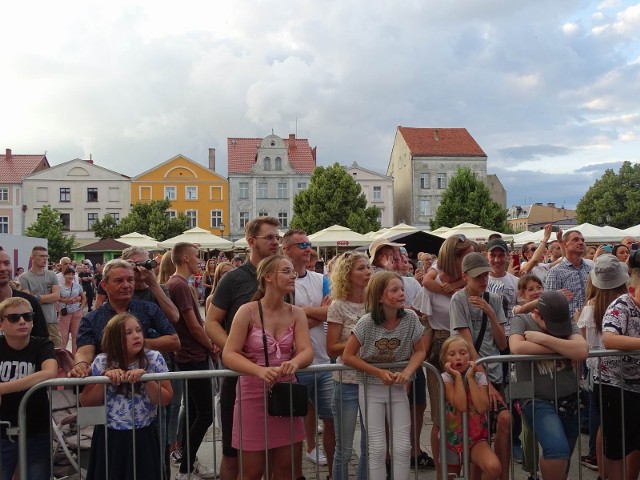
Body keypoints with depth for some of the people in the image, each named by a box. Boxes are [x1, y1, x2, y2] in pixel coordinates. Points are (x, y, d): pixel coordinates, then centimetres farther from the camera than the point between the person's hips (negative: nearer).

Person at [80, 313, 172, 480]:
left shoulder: (154, 359, -7)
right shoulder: (102, 363, -5)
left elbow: (165, 399, -7)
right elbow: (86, 402, -3)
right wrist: (105, 379, -18)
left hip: (144, 438, 0)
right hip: (109, 438, 0)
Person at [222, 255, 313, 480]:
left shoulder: (296, 314, 1)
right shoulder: (248, 311, -11)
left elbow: (307, 351, -9)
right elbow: (229, 355, -16)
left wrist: (295, 362, -33)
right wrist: (260, 370, -32)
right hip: (254, 395, -4)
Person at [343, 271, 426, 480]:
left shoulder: (410, 318, -12)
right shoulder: (368, 322, -20)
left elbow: (419, 351, 0)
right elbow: (348, 356, -13)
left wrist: (407, 372, -19)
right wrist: (379, 373, -17)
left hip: (398, 389, 3)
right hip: (371, 389, -2)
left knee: (403, 447, 2)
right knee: (377, 448, -1)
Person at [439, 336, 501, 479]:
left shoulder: (479, 377, -5)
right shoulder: (446, 378, -10)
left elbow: (482, 407, -23)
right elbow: (461, 406, -25)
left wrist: (470, 377, -18)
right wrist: (458, 377, -21)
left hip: (476, 437, 0)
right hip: (452, 438, 0)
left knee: (493, 467, -27)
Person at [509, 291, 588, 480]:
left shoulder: (567, 323, 4)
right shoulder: (520, 320, -4)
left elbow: (582, 352, -15)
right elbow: (517, 348, -25)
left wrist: (543, 338, -19)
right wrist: (562, 348, -15)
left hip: (569, 400, 5)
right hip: (537, 400, -4)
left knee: (562, 459, 15)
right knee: (557, 450, -26)